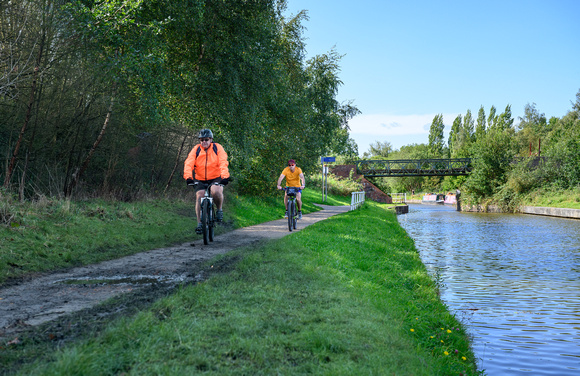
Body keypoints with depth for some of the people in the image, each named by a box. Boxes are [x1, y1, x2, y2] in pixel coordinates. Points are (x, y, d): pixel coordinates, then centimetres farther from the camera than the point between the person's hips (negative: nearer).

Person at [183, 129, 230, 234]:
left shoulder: (217, 148, -6)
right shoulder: (196, 149, -3)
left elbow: (223, 163, -18)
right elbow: (188, 163, -15)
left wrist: (225, 176, -35)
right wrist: (188, 177, -33)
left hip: (216, 178, -2)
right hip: (200, 180, 2)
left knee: (216, 191, -31)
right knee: (199, 197, -16)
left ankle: (219, 210, -2)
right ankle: (200, 223, -8)